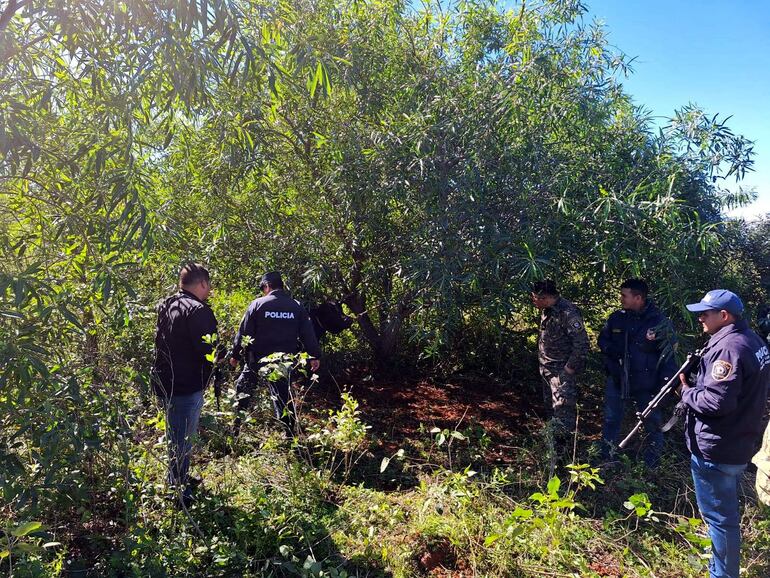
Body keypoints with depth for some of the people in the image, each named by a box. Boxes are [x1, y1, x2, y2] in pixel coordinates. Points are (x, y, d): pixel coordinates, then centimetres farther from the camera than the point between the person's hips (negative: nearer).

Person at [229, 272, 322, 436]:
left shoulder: (257, 304, -6)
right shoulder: (297, 307, 1)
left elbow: (244, 333, -5)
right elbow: (308, 334, 2)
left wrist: (235, 355, 6)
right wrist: (314, 356, 10)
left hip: (258, 360, -2)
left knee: (243, 389, 17)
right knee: (283, 397, 11)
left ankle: (236, 428, 20)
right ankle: (289, 433, 14)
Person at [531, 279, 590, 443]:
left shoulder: (568, 313, -25)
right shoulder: (546, 310, 2)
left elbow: (581, 344, -23)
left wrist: (570, 368, -19)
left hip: (561, 370, -9)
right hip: (546, 367, 9)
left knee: (562, 408, -5)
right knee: (550, 404, 21)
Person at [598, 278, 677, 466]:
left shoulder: (659, 321, -13)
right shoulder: (616, 318, -2)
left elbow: (667, 355, -10)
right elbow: (603, 340, 12)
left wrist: (664, 384, -14)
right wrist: (613, 351, -9)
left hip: (646, 384, -3)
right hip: (617, 380, 3)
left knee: (652, 423, 12)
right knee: (611, 420, 13)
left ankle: (652, 464, 30)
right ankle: (606, 459, 28)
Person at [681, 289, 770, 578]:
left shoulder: (729, 347, -24)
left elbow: (716, 401, -29)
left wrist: (687, 392, -12)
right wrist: (697, 384, 7)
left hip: (715, 448, -11)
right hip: (737, 444, 11)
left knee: (719, 516, 4)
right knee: (725, 512, 25)